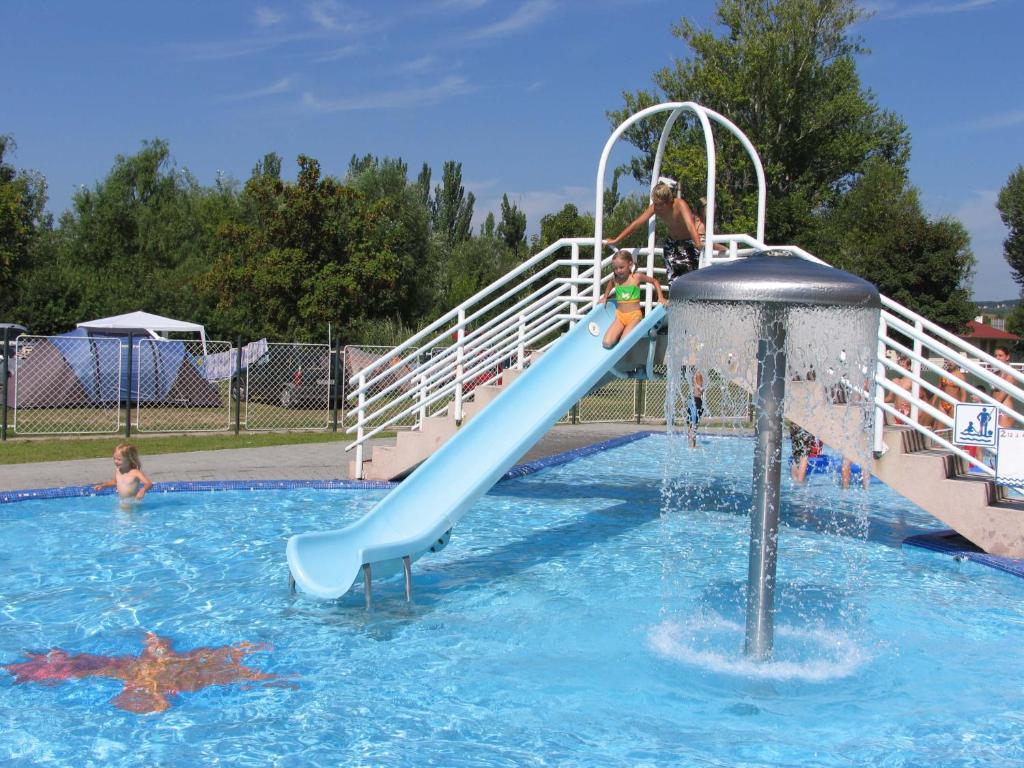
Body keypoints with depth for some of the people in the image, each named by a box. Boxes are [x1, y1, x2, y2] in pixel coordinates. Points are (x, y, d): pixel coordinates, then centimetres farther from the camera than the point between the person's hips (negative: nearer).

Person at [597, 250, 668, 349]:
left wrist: (661, 298, 2)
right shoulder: (615, 279, 5)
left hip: (634, 315, -4)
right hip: (620, 316, 4)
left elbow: (654, 281, 9)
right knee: (607, 343, -15)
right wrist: (605, 297, 25)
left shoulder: (637, 277, -5)